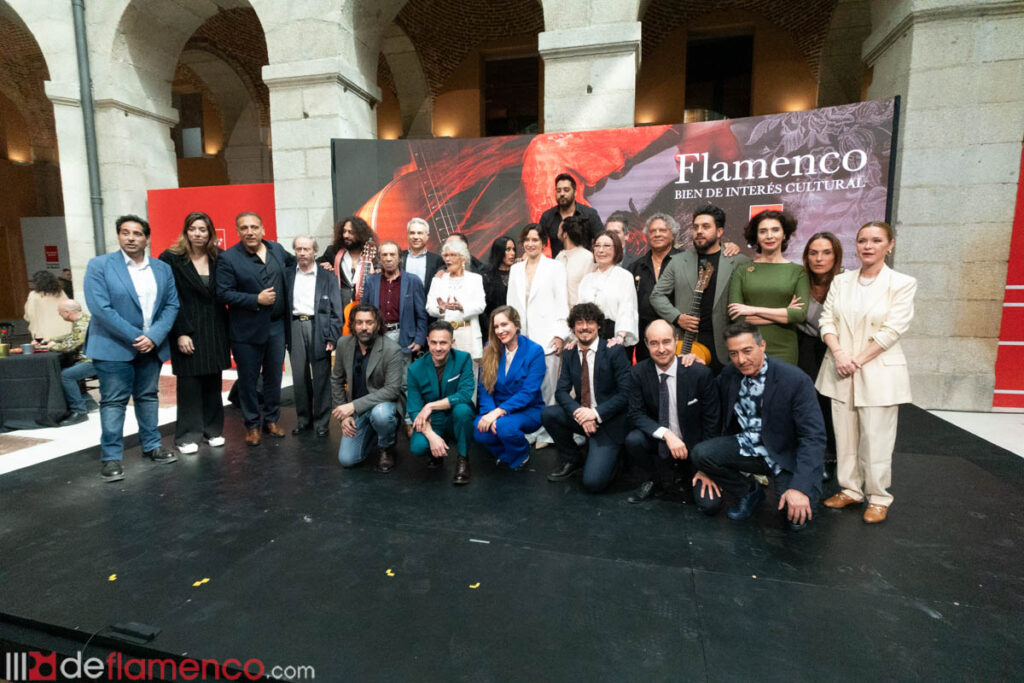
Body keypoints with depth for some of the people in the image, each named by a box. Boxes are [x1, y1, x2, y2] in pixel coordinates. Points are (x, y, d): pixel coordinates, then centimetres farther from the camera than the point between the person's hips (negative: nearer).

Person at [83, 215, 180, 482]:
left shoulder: (163, 268, 6)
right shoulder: (99, 266, -5)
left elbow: (171, 305, 1)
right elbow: (100, 307, -14)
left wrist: (153, 337, -12)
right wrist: (134, 337, -17)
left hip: (151, 346, 4)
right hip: (114, 347, -3)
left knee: (148, 397, 13)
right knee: (114, 401, 1)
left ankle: (151, 446, 25)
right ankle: (111, 457, 11)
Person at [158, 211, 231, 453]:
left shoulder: (219, 258, 7)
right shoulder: (171, 258, -3)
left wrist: (227, 329, -2)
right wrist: (180, 333, -12)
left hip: (214, 330, 3)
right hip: (187, 330, -3)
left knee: (213, 382, 9)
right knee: (189, 383, 1)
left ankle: (213, 430, 21)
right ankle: (187, 436, 13)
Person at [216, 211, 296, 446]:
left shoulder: (276, 249, 5)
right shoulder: (228, 258, -9)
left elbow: (292, 261, 27)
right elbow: (224, 293, -13)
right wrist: (256, 300, -19)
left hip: (277, 325, 4)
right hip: (247, 329, -4)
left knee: (274, 377, 13)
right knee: (248, 380, 7)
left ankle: (271, 419, 29)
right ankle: (252, 425, 23)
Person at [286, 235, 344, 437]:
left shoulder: (327, 277, 4)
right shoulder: (287, 275, 10)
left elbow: (336, 310, 0)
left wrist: (332, 337, -7)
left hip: (319, 328, -2)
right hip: (295, 327, 2)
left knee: (321, 377, 2)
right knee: (299, 377, 8)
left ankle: (322, 422, 13)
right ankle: (303, 419, 21)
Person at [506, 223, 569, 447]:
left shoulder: (555, 267, 5)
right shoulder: (516, 269, 17)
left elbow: (562, 302, 0)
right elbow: (511, 303, 17)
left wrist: (560, 334, -8)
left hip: (547, 336, -4)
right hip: (521, 336, 4)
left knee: (547, 386, -3)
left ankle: (545, 433, 8)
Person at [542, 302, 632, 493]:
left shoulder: (614, 352, -11)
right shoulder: (569, 354, 3)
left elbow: (626, 393, -14)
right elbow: (561, 391, -2)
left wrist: (596, 413, -23)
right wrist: (579, 412, -21)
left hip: (608, 420, -5)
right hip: (581, 416, 5)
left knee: (593, 482, -18)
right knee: (548, 413, -21)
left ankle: (609, 455, 18)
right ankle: (573, 460, 4)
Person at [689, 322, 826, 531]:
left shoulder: (795, 380, -20)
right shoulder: (727, 376, -6)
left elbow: (814, 437, -22)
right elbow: (727, 423, 6)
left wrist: (800, 488, -30)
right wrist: (709, 468, 0)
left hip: (787, 455, -3)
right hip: (747, 448, 4)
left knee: (797, 518, -23)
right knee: (700, 453, -21)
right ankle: (750, 491, 6)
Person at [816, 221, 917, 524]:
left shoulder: (902, 283, -2)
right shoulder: (841, 281, 8)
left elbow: (892, 330, -9)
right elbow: (826, 320, 3)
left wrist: (858, 360, -13)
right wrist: (838, 353, -11)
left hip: (878, 372, -3)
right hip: (841, 371, 3)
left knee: (876, 439, 1)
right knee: (845, 435, 10)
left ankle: (878, 498, 18)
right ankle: (849, 489, 24)